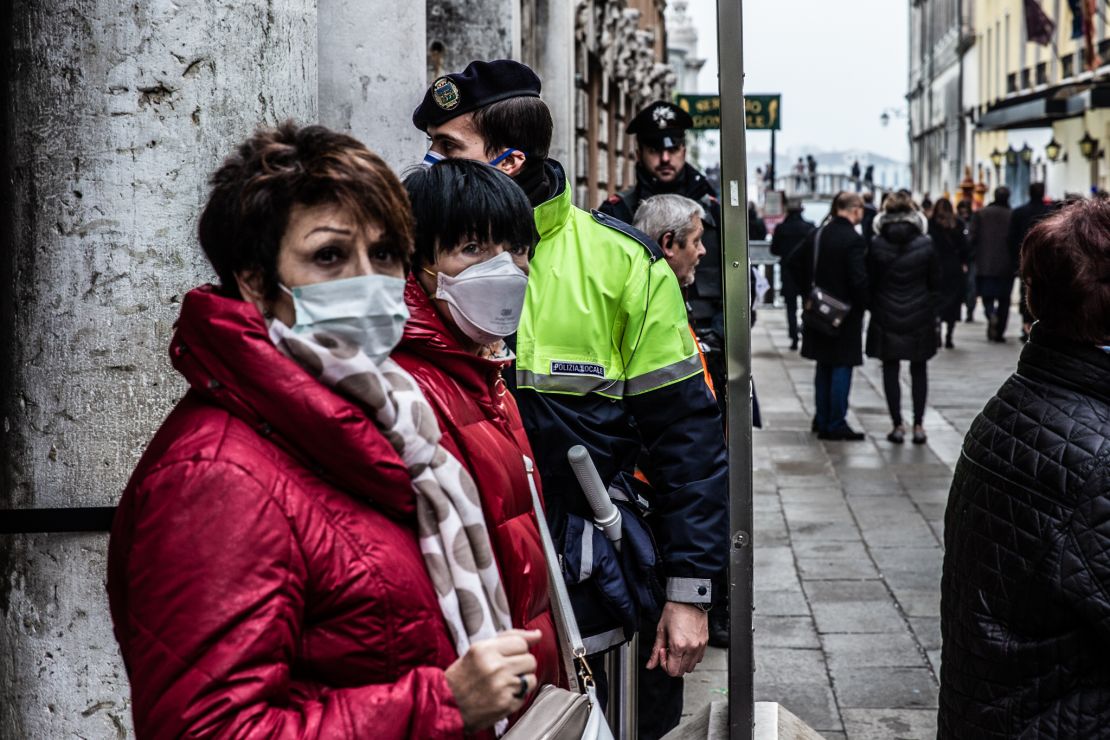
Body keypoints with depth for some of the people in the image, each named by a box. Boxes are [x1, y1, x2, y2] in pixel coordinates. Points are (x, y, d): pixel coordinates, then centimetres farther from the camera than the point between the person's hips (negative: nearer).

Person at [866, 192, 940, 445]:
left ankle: (897, 425, 5)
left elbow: (869, 282, -3)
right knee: (918, 370, 12)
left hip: (886, 318, -1)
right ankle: (918, 426, 11)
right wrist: (932, 315, 12)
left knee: (890, 370, 7)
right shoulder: (926, 244, -6)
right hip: (919, 318, 1)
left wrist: (873, 310, 10)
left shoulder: (876, 245, -8)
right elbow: (935, 284, 0)